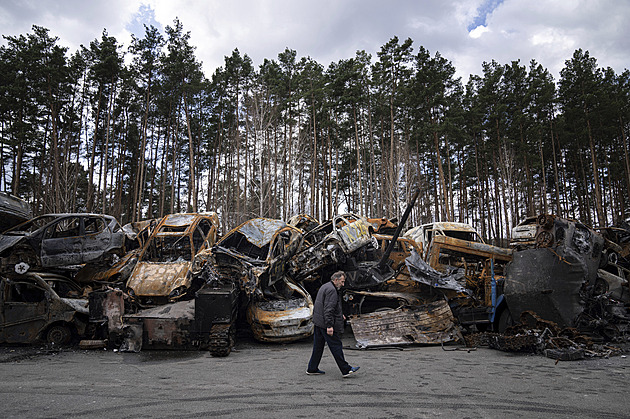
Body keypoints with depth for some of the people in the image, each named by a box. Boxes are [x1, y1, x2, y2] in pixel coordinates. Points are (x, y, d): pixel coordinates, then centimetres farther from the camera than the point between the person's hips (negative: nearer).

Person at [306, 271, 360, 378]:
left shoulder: (324, 287, 17)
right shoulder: (331, 290, -16)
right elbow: (328, 309, -23)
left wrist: (339, 315, 23)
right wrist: (329, 326, -25)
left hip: (318, 322, 10)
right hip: (325, 323, -10)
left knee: (318, 346, 14)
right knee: (336, 346, -3)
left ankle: (312, 369, 20)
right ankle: (346, 370, 3)